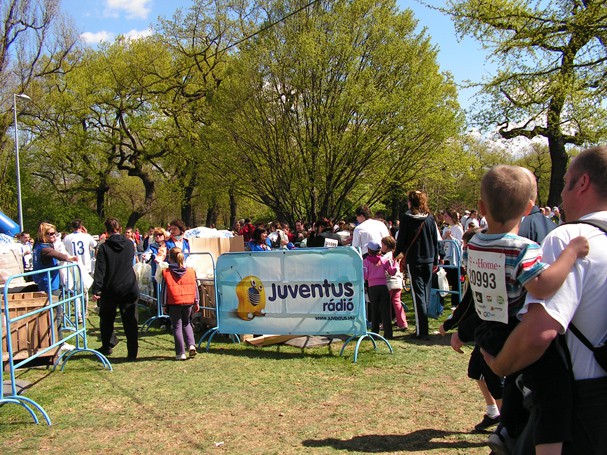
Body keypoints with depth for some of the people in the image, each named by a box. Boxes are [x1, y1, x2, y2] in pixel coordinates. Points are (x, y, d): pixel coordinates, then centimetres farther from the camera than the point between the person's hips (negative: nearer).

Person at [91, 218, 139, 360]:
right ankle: (132, 353, 2)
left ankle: (107, 346, 27)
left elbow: (100, 270, -13)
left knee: (107, 319, 18)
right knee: (130, 322, 3)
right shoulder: (129, 244, 2)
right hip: (129, 288, 2)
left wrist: (96, 290, -13)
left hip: (110, 290, -2)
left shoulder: (104, 247, -9)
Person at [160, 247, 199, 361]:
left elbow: (165, 290, -4)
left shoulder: (166, 273, -5)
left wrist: (164, 304, 4)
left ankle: (180, 353, 3)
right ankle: (191, 345, 3)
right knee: (186, 324, 22)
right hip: (188, 302, 3)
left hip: (174, 304, -3)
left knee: (177, 327, 5)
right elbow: (195, 288, 7)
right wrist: (196, 302, 14)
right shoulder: (191, 271, 3)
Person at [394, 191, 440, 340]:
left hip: (413, 260, -4)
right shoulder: (430, 218, 3)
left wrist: (397, 254, 13)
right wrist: (435, 261, 16)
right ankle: (423, 324, 24)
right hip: (429, 260, 4)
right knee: (426, 293, 14)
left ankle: (422, 331, -5)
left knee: (418, 294, -3)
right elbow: (436, 241, 7)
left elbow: (401, 239, -5)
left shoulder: (406, 218, -9)